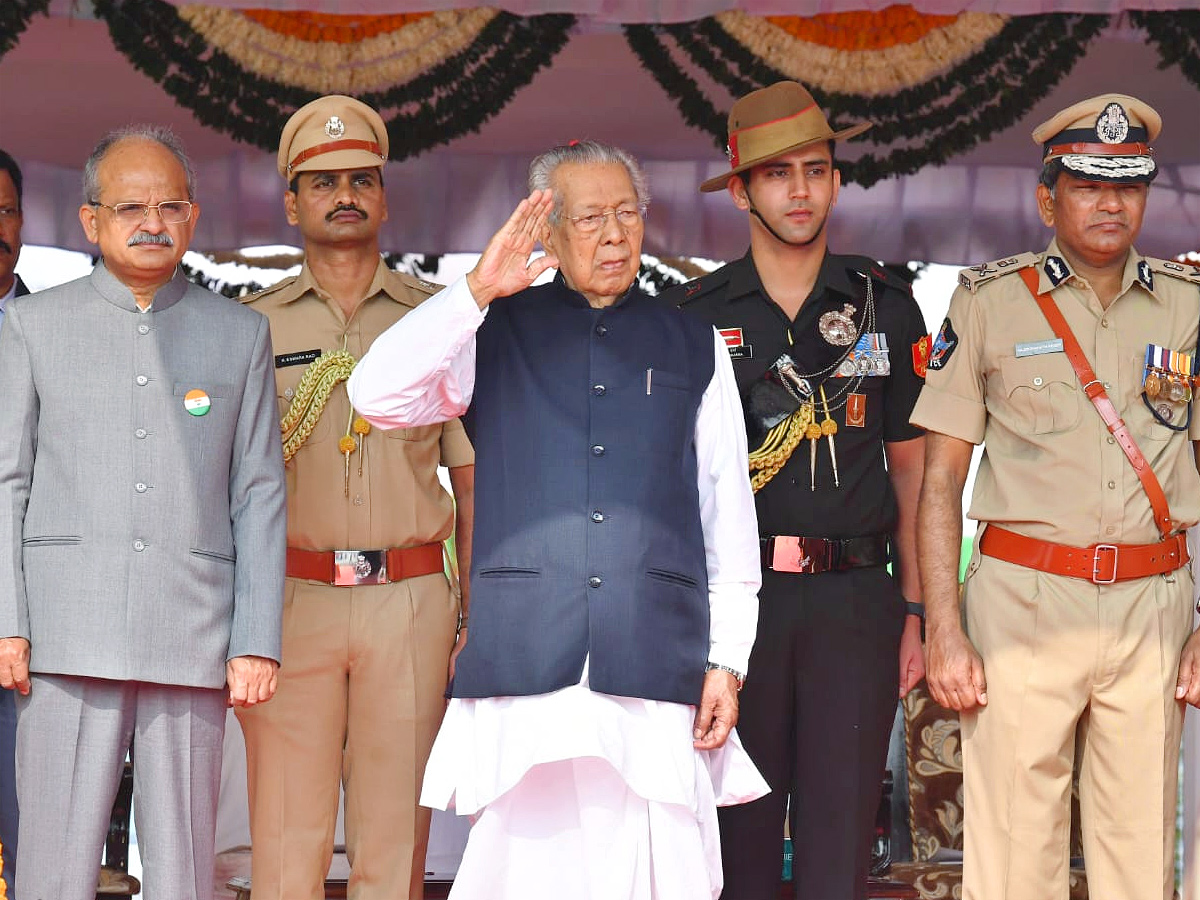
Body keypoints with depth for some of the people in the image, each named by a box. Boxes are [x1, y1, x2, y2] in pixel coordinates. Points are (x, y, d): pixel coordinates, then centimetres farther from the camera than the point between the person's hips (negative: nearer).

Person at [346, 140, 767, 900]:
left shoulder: (694, 345, 18)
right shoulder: (497, 333, 14)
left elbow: (729, 515, 15)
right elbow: (379, 396, 0)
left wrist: (728, 659, 7)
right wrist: (477, 290, -7)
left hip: (657, 668, 1)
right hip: (525, 662, -1)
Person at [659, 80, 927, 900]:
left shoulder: (886, 307, 9)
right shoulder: (692, 316, 6)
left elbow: (909, 467, 13)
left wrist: (915, 614, 8)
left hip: (855, 596, 0)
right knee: (738, 834, 5)